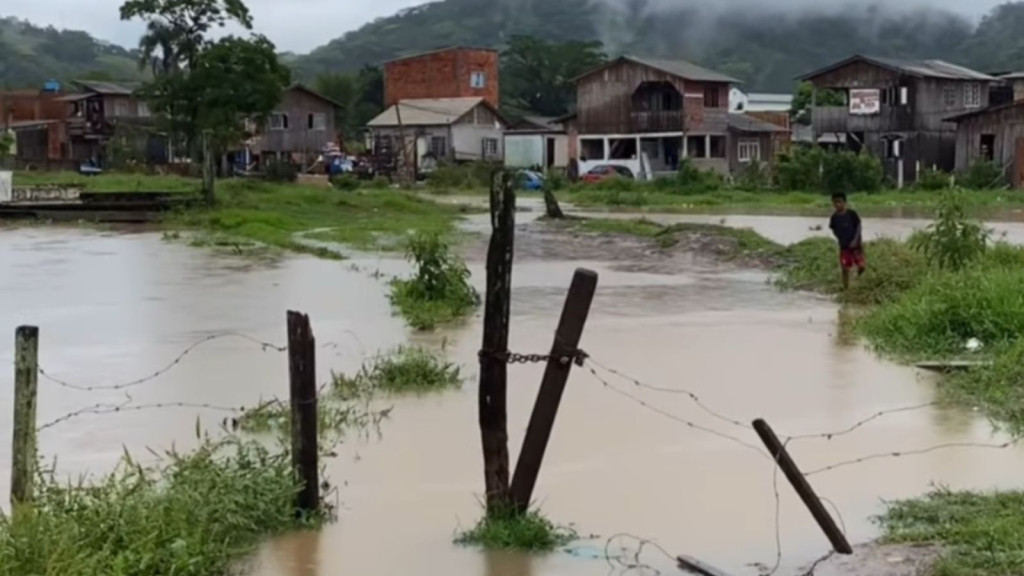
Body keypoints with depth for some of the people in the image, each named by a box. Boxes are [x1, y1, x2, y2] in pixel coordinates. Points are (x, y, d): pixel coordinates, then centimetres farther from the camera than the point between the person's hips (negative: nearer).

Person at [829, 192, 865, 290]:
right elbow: (833, 229, 9)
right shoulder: (834, 217, -4)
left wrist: (855, 240, -16)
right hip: (844, 246, 2)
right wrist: (841, 239, 0)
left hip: (855, 244, -2)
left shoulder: (851, 213, -12)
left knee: (861, 267, -1)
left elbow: (858, 226, -9)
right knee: (845, 269, 3)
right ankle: (846, 288, 13)